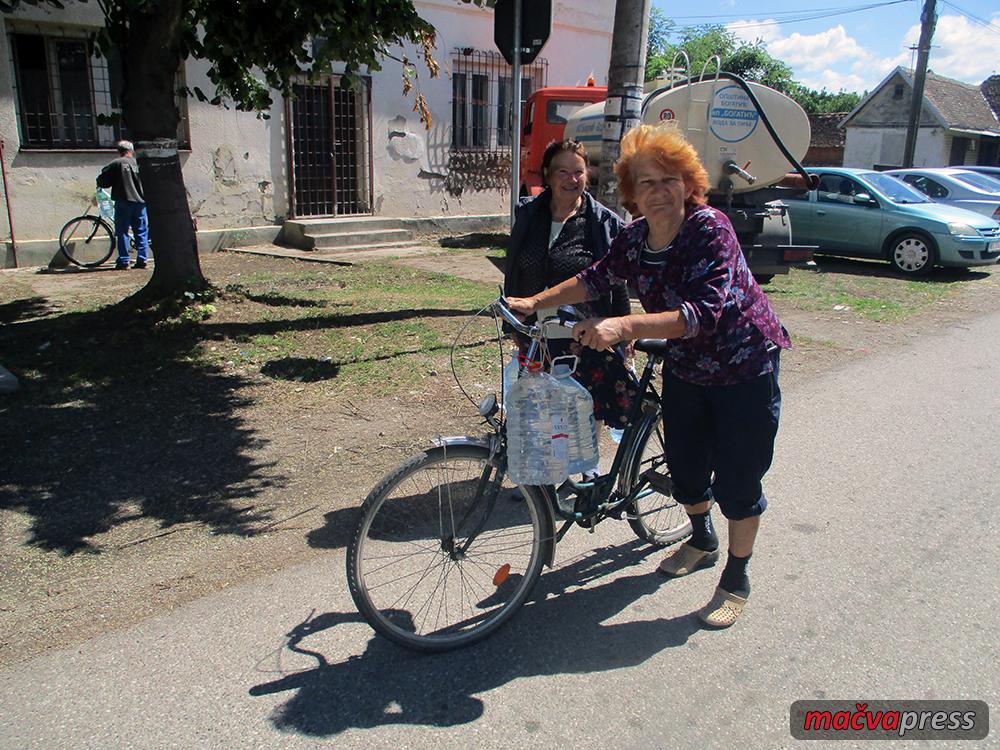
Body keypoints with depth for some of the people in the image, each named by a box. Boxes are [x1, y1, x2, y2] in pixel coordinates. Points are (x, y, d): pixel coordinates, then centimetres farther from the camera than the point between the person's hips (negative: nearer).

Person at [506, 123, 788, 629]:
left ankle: (736, 579, 23)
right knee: (684, 465, 17)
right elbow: (594, 280, 4)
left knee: (737, 478, 2)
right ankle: (702, 542, 46)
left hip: (744, 368, -6)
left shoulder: (711, 230, -27)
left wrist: (623, 327, -49)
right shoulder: (634, 240, -8)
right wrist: (535, 302, -9)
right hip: (685, 368, 6)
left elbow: (704, 313, -38)